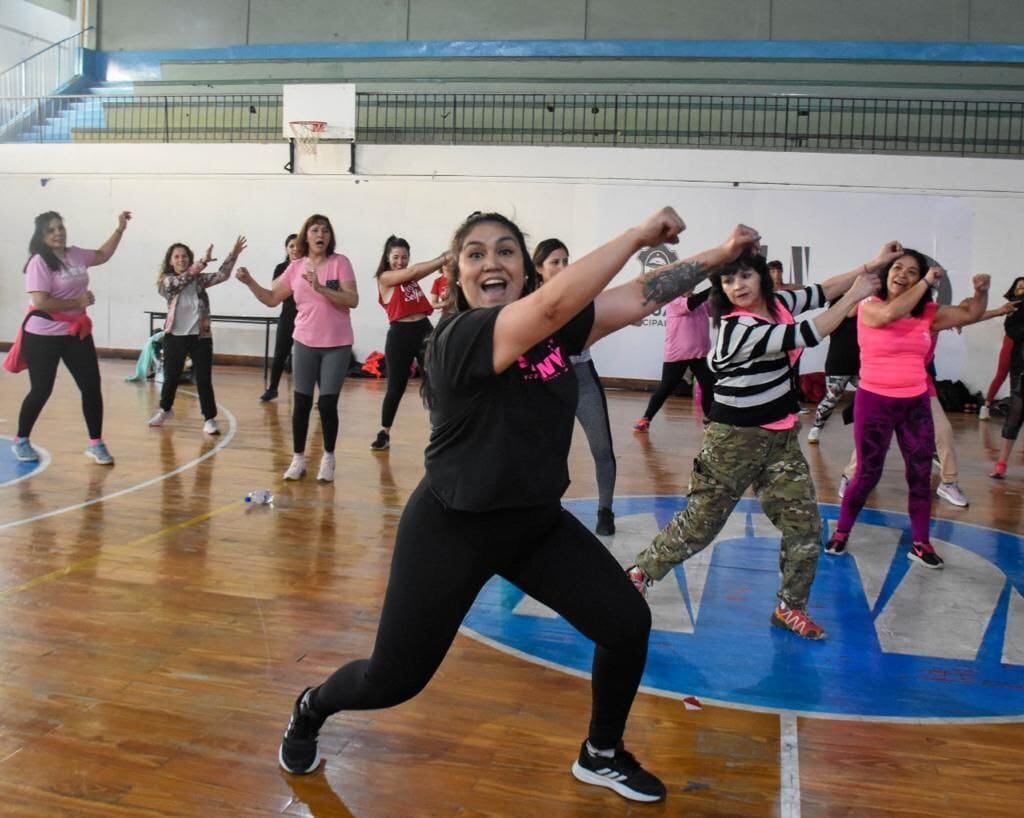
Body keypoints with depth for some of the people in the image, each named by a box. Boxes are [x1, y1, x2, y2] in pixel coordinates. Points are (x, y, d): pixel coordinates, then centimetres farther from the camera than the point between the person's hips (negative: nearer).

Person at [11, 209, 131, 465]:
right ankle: (21, 441, 23)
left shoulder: (75, 254, 5)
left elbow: (102, 255, 24)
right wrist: (78, 302, -18)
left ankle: (95, 443, 12)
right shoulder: (39, 262, -15)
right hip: (43, 336, -6)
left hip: (76, 332, 6)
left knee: (92, 387, 2)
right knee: (41, 390, 2)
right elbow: (40, 302, -23)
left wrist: (120, 229, 16)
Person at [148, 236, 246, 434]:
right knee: (171, 377, 14)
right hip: (175, 336, 0)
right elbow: (183, 279, -21)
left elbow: (221, 275, -7)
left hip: (200, 336, 0)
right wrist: (203, 261, -31)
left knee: (204, 379, -2)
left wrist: (233, 255, -20)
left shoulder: (199, 280, 4)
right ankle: (165, 410, 37)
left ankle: (210, 419, 3)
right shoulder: (167, 281, -2)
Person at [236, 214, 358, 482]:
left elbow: (353, 300, -15)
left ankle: (328, 459, 15)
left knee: (328, 404, -1)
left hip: (337, 345, -3)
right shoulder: (295, 268, 3)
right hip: (305, 343, 3)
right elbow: (272, 299, 8)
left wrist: (321, 288, -24)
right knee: (301, 403, 4)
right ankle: (298, 459, 17)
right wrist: (250, 283, -6)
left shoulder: (340, 263, -6)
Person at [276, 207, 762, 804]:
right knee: (392, 681, 5)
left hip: (538, 522, 6)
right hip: (453, 529, -6)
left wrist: (722, 255, -6)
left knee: (629, 624, 2)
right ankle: (310, 709, 41)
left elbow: (641, 298, -1)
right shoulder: (457, 338, -25)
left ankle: (602, 755, 29)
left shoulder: (558, 328, -5)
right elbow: (555, 302, -39)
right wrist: (640, 234, -33)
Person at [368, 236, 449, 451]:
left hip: (424, 330, 5)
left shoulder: (411, 276, 15)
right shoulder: (385, 277, -2)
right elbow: (413, 271, -14)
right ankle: (384, 433, 20)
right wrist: (442, 259, -18)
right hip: (400, 334, -5)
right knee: (396, 388, 3)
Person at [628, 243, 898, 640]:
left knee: (805, 525, 6)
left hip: (781, 438, 7)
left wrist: (868, 267, 3)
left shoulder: (776, 304, 2)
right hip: (736, 440, -7)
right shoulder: (737, 327, -22)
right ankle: (639, 572, 21)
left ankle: (790, 606, 22)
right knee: (700, 522, 3)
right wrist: (854, 297, -13)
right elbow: (807, 335, -24)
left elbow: (820, 292, 14)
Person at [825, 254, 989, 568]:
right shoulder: (869, 307, -10)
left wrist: (981, 291, -10)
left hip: (916, 403, 4)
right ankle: (841, 531, 23)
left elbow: (971, 314, 11)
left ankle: (920, 544, 21)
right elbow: (892, 312, -31)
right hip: (874, 402, -4)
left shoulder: (928, 313, 4)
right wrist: (927, 282, -22)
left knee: (921, 474, 8)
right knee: (867, 474, 4)